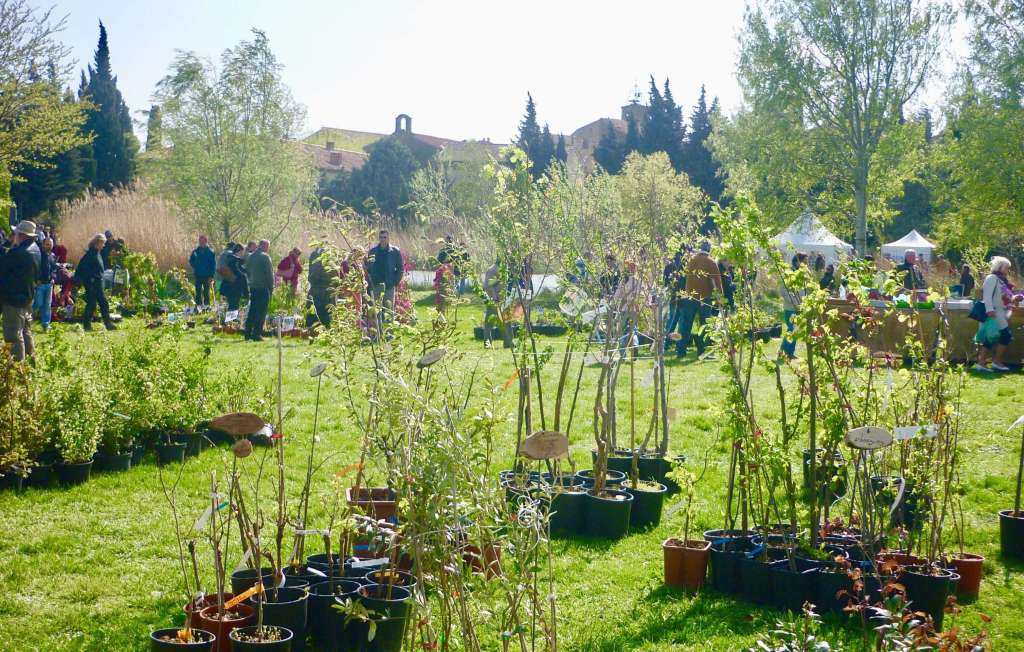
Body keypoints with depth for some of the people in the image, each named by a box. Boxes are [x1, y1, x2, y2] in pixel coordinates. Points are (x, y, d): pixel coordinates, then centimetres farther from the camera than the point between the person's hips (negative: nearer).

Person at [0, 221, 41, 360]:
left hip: (14, 298, -9)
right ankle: (29, 353, 33)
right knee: (26, 328, 23)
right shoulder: (34, 248, 2)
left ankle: (17, 361, 1)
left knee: (13, 333, -2)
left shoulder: (17, 253, -26)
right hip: (28, 295, 9)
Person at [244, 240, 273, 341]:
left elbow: (247, 271, 16)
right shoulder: (264, 257, -12)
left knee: (252, 310, 13)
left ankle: (248, 333, 14)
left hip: (252, 287, 7)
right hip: (263, 287, -7)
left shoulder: (250, 256, 11)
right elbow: (269, 273, -13)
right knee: (261, 311, -4)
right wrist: (271, 287, -6)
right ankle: (257, 334, -7)